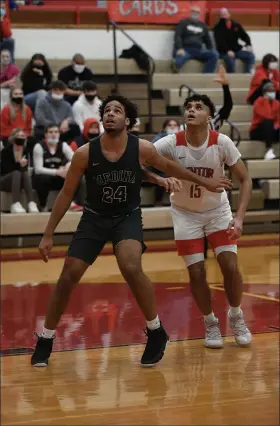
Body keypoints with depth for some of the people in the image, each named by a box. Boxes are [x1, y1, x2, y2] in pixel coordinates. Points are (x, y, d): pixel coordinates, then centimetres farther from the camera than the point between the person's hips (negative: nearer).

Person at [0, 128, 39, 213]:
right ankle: (15, 204, -47)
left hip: (19, 181, 4)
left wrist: (23, 165, -22)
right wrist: (19, 165, -31)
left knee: (26, 174, -27)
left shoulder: (25, 151, 4)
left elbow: (25, 169, 1)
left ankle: (31, 204, -42)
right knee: (16, 173, -33)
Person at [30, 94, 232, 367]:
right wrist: (48, 234, -6)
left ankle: (156, 332, -5)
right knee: (68, 277, -3)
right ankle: (45, 340, 14)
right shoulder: (85, 153, -17)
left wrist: (204, 182, 15)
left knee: (131, 269, -26)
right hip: (94, 217, 1)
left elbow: (168, 166, 6)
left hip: (128, 217, -1)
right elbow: (66, 194, -6)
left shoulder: (142, 149, -16)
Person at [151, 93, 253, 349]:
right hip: (186, 213, 0)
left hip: (217, 210, 0)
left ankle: (236, 317, 16)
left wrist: (239, 217, -27)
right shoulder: (172, 143, -22)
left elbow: (245, 179, -15)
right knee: (197, 272, -4)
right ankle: (210, 323, 18)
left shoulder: (221, 142, -21)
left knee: (230, 266, -9)